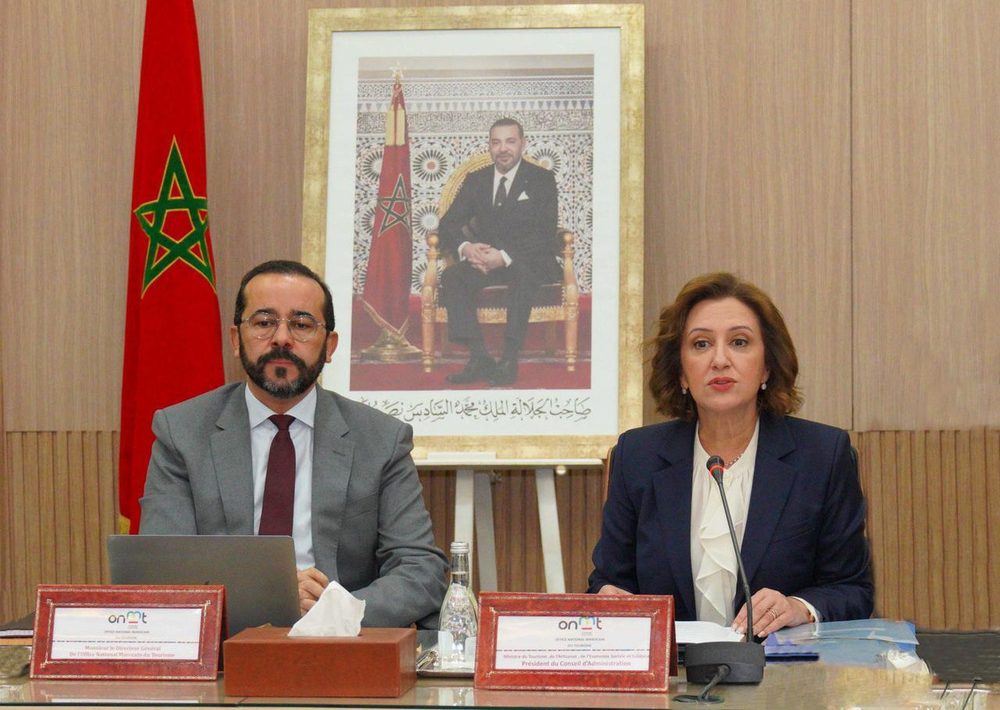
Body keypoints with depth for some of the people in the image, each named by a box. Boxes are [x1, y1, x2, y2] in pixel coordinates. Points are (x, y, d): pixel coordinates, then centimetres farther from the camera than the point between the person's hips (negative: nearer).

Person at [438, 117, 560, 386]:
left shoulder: (542, 180, 1)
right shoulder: (476, 180, 13)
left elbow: (545, 233, -10)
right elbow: (448, 224, 8)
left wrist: (505, 256, -24)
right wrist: (465, 247, -16)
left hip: (529, 260, -4)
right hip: (485, 259, 4)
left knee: (523, 275, -38)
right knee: (452, 277, -26)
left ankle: (509, 361, -37)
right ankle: (480, 358, -31)